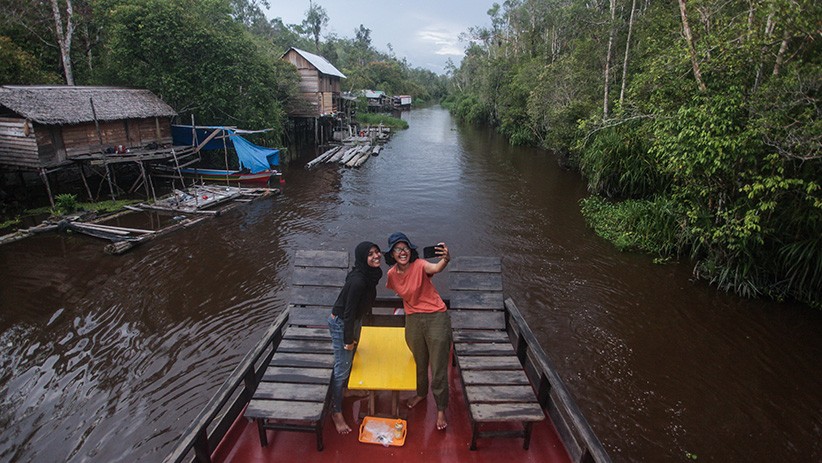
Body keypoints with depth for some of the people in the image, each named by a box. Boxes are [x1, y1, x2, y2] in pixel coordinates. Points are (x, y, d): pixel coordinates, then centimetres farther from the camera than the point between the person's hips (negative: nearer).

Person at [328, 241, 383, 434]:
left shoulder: (370, 275, -5)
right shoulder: (358, 281, -33)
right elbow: (348, 312, -27)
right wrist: (348, 339, -17)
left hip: (352, 321, 9)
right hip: (341, 323, -9)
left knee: (349, 362, 28)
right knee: (342, 369, 3)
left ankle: (342, 392, 52)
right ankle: (336, 412, 20)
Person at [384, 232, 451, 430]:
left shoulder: (419, 265, -21)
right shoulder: (392, 274, -5)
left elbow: (435, 268, -45)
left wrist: (445, 259, -66)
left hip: (436, 318, -5)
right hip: (412, 319, 5)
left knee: (438, 368, 4)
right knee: (419, 362, 24)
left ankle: (441, 409, 25)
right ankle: (421, 393, 52)